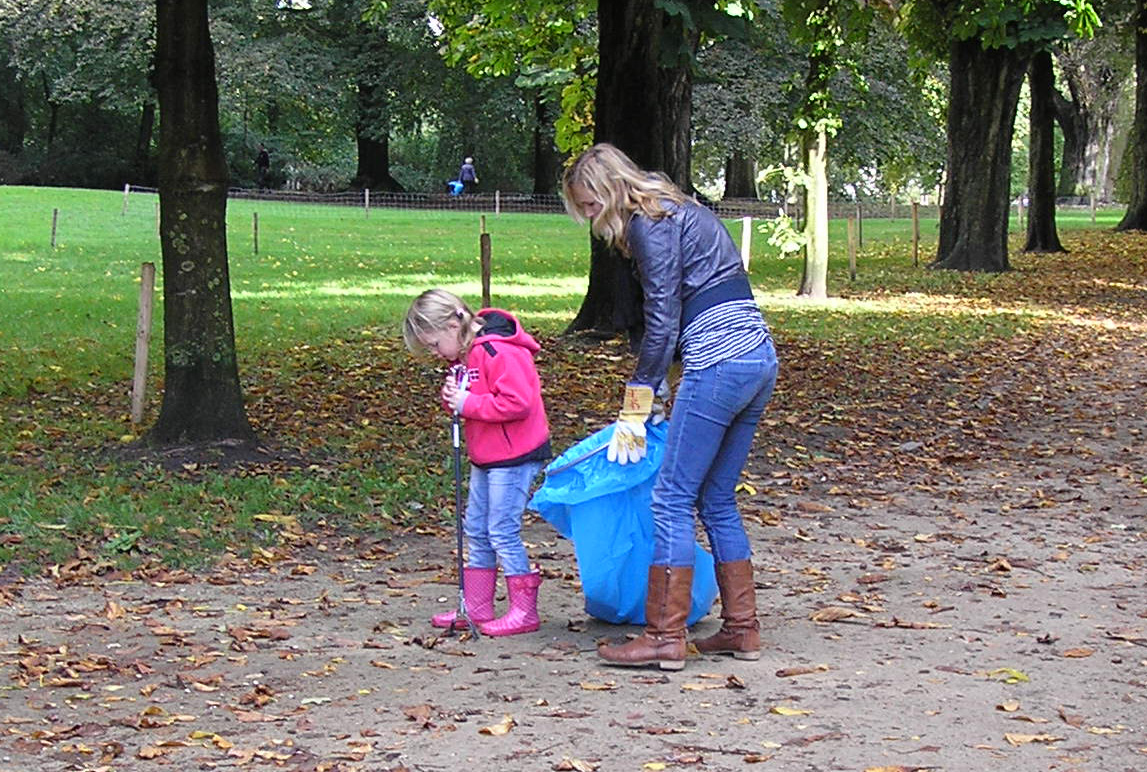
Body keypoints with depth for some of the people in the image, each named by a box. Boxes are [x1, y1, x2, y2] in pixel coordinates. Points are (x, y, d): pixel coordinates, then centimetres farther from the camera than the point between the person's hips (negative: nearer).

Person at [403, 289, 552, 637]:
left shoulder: (499, 353, -21)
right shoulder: (465, 355, 10)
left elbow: (517, 402, -29)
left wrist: (467, 403, -23)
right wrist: (451, 397, -4)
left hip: (514, 457, -10)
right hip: (484, 458, 10)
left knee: (502, 532, -7)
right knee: (476, 530, 13)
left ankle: (524, 611, 2)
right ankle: (475, 608, 22)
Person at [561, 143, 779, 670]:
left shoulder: (648, 224, -6)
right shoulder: (682, 211, 23)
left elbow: (663, 321, -9)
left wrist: (634, 412, -4)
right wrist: (644, 401, 21)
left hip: (719, 363, -10)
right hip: (759, 356, 10)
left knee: (672, 498, -4)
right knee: (717, 498, 15)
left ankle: (665, 637, -2)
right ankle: (742, 628, 18)